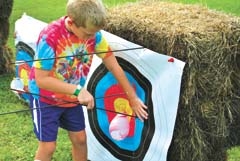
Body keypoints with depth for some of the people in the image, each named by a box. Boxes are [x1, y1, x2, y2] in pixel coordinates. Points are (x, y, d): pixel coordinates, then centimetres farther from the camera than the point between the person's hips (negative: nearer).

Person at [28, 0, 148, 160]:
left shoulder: (92, 33, -17)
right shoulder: (50, 37, -33)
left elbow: (114, 66, -9)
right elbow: (41, 79, -29)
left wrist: (133, 98, -7)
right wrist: (78, 90, -36)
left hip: (72, 98, 5)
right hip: (45, 98, -5)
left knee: (80, 139, 13)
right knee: (48, 146, -1)